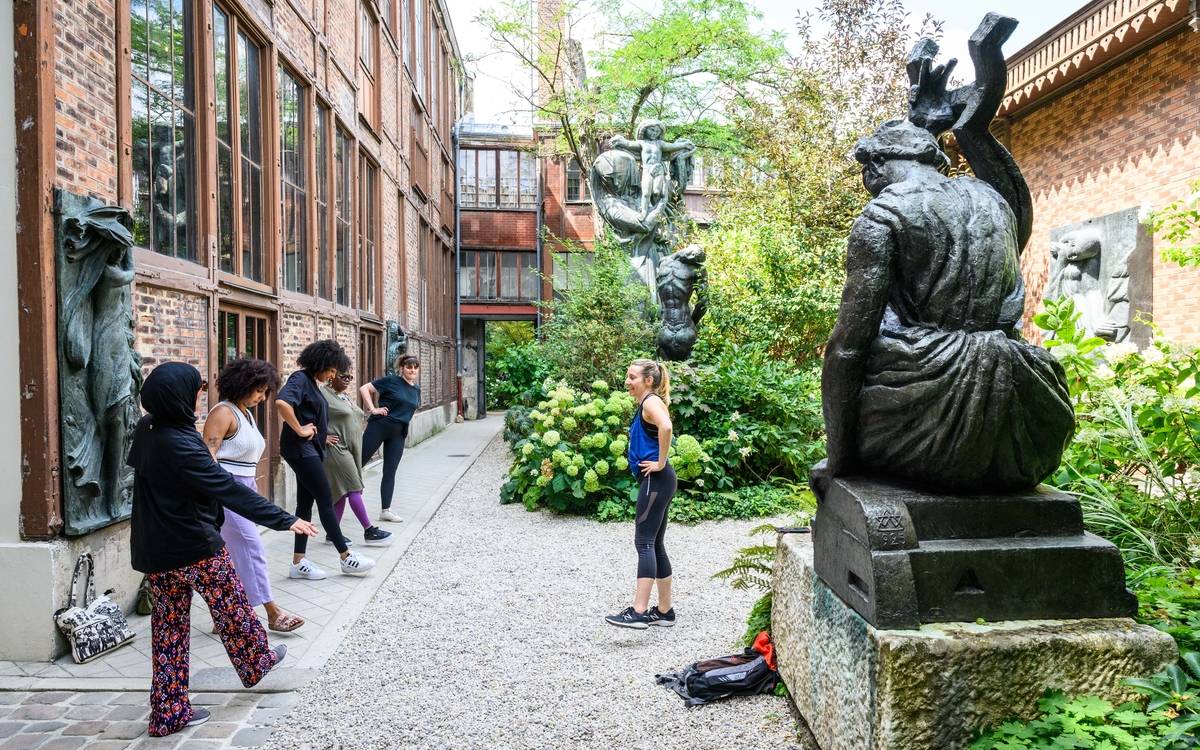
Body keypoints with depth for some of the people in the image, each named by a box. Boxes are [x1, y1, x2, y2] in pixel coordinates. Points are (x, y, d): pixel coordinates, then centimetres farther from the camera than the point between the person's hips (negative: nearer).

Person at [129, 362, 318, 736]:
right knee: (232, 607, 16)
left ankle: (169, 713, 19)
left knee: (168, 626, 13)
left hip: (155, 549, 8)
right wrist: (284, 519, -26)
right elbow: (227, 489, -28)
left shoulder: (146, 429, 1)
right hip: (195, 547, -8)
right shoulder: (179, 445, -26)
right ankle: (255, 663, 38)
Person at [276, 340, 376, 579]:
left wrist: (321, 436, 10)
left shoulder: (312, 382, 15)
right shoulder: (300, 379, -14)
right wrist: (299, 430, -23)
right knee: (326, 500, -4)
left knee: (306, 503, 10)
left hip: (310, 450, 9)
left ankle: (298, 563, 14)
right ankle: (347, 559, 3)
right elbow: (281, 402, -31)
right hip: (301, 449, -9)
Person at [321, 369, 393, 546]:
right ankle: (369, 531, -4)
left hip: (351, 450, 9)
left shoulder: (345, 397, 18)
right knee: (354, 488, -8)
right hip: (336, 449, -9)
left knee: (343, 491, 9)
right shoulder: (324, 394, -10)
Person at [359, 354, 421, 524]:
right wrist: (373, 409, -14)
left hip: (399, 433, 6)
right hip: (380, 426, -6)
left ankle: (386, 510, 12)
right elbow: (364, 389, -9)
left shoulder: (417, 390, 10)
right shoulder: (391, 381, -8)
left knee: (390, 471, 8)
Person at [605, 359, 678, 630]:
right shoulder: (646, 403, 19)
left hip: (655, 481, -10)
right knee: (654, 545, 12)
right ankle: (664, 611, 19)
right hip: (654, 482, 10)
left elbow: (666, 426, -31)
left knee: (644, 542, -13)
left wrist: (660, 463, -23)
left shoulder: (651, 401, -10)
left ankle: (639, 612, -15)